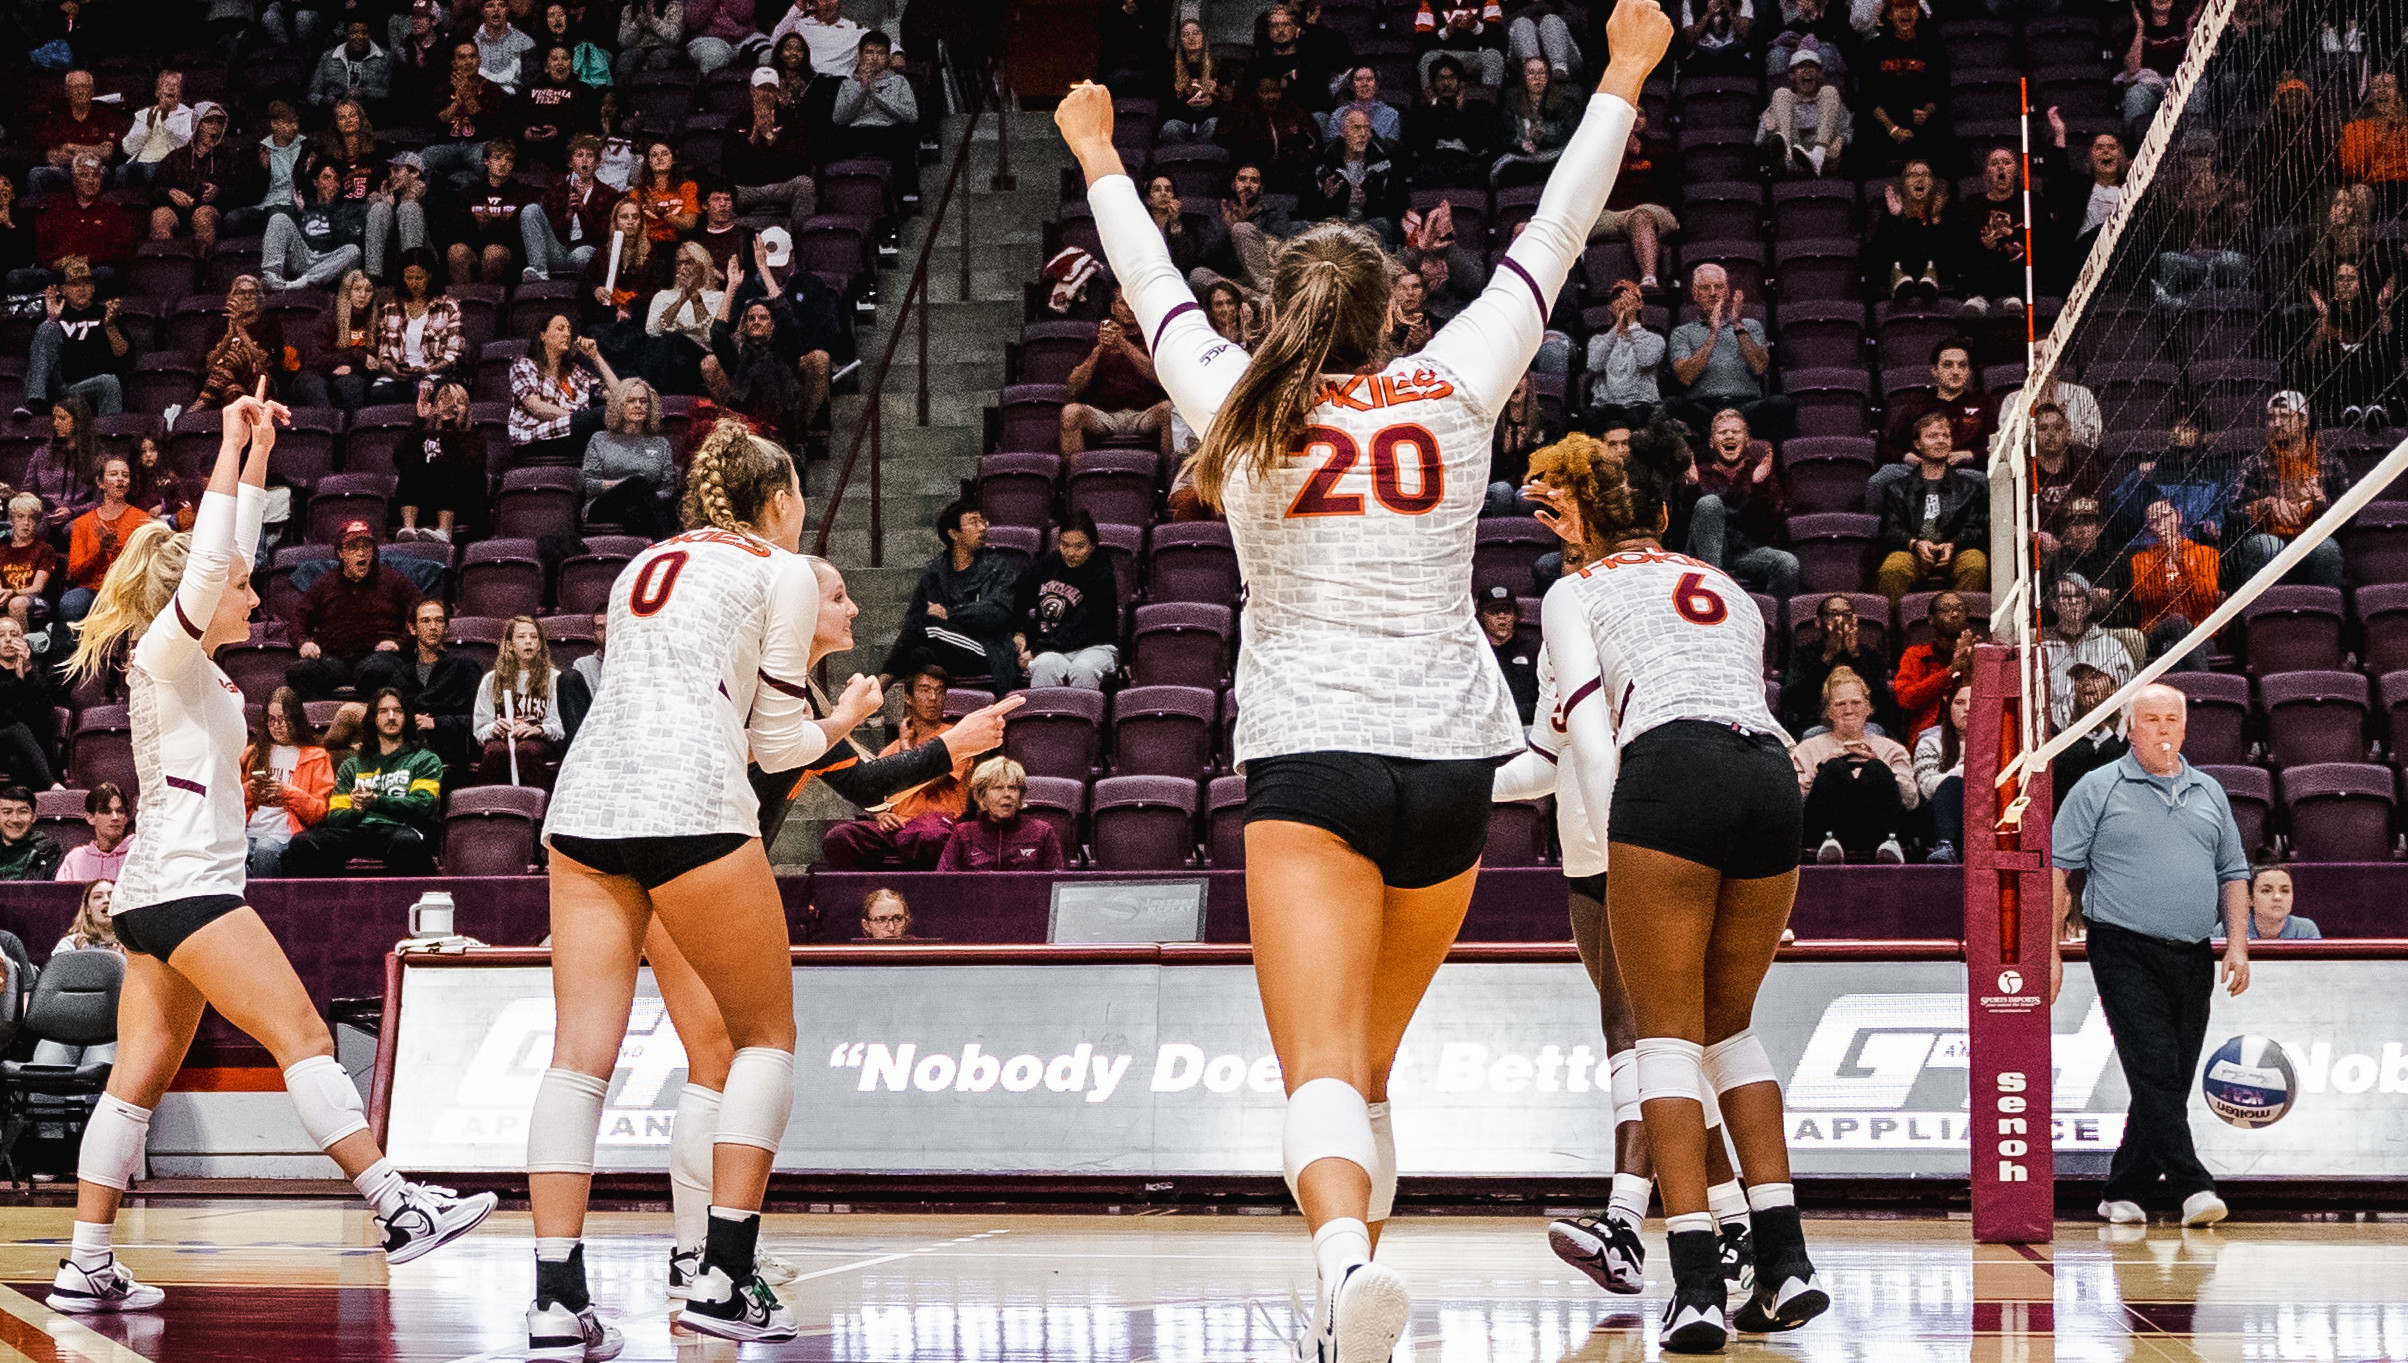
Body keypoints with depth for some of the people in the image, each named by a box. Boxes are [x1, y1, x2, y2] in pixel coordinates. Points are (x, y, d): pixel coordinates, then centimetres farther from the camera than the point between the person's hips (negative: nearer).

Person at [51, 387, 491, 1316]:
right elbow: (205, 560, -21)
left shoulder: (195, 666, 17)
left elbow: (230, 552, 23)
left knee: (141, 1080, 5)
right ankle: (397, 1209, -17)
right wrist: (233, 446, -18)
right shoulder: (163, 655, -6)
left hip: (158, 895, 10)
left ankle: (86, 1269, 2)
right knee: (304, 1039, -12)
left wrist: (261, 453, 21)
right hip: (184, 885, -10)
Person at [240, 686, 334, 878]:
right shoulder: (253, 753, 28)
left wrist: (286, 792, -5)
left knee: (266, 850, -41)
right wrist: (249, 790, 4)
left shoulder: (315, 757, 17)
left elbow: (320, 812, 9)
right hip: (249, 832, 3)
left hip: (283, 835, -3)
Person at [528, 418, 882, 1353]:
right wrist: (844, 719, 29)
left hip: (585, 797, 5)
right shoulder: (784, 571, 10)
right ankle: (722, 1277, -1)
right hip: (691, 809, -5)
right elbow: (778, 738, 9)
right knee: (765, 1033, 9)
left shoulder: (646, 566, 27)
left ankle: (557, 1299, -9)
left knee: (582, 1052, 0)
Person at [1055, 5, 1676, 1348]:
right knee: (1370, 1061, 17)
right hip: (1448, 755, 2)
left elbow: (1158, 287, 22)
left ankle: (1347, 1254, -41)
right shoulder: (1453, 389, 6)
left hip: (1305, 755, -2)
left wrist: (1102, 162, 39)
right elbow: (1551, 242, 15)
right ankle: (1351, 1308, 21)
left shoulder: (1243, 410, 5)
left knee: (1323, 1067, -15)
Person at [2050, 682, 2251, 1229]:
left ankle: (2123, 1194, 12)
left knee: (2174, 1080, 4)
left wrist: (2237, 944, 6)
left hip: (2193, 959, 5)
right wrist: (2051, 952, -7)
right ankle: (2190, 1185, -19)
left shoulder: (2209, 793, 16)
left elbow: (2233, 873, 20)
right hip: (2126, 953, -5)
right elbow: (2055, 867, 0)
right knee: (2154, 1072, -15)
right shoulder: (2098, 789, 2)